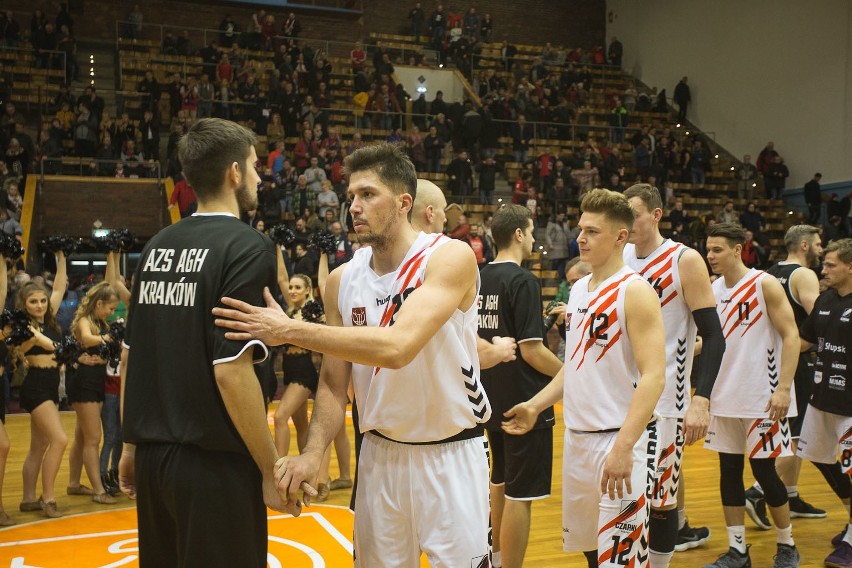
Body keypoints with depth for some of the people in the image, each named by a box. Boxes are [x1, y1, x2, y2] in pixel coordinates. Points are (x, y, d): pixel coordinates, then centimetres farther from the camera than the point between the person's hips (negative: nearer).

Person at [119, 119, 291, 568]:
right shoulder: (247, 246, -13)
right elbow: (231, 370, -21)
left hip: (152, 456, 7)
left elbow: (129, 357, 11)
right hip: (214, 462, -7)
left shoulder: (157, 245, 7)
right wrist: (272, 470, -14)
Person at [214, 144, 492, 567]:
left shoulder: (450, 258, -16)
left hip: (450, 456, -4)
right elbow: (332, 385, 3)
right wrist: (312, 453, -15)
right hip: (380, 453, 4)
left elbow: (397, 347, -31)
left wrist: (290, 331, -31)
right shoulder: (342, 280, -1)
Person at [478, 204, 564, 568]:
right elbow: (532, 350, -20)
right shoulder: (523, 281, -17)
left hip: (493, 398, 9)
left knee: (500, 482, 22)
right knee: (520, 494, -2)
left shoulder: (480, 279, 6)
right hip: (524, 402, -9)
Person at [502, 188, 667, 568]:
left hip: (619, 439, -8)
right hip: (577, 436, 8)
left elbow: (653, 377, -20)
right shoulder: (579, 289, 12)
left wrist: (624, 447, -28)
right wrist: (536, 406, 12)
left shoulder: (635, 291, -12)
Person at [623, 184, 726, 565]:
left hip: (663, 396, -6)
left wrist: (701, 400, -24)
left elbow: (713, 336, -14)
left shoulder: (684, 260, -10)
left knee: (660, 496, 0)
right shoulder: (620, 258, 7)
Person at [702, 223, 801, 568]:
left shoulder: (764, 284, -10)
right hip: (724, 396, 6)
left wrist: (783, 388, -19)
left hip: (761, 397, -6)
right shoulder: (712, 290, 7)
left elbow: (791, 336, -12)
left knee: (763, 471, 0)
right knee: (729, 471, 8)